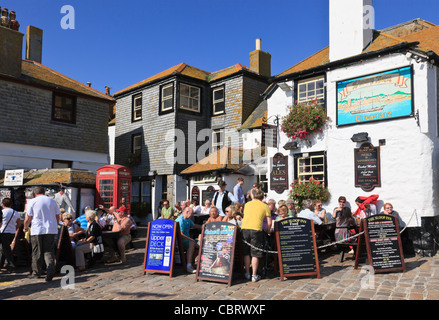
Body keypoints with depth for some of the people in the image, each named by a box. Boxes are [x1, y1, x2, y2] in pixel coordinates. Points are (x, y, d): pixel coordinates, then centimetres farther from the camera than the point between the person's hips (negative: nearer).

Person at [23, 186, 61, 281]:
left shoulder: (32, 202, 1)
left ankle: (36, 272, 20)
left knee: (36, 253, 10)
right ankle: (50, 269, -17)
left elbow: (28, 219, -1)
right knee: (49, 251, 3)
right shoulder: (52, 201, 9)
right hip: (51, 230, 2)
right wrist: (55, 227, 24)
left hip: (37, 230, -2)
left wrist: (25, 228, 17)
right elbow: (58, 216, 12)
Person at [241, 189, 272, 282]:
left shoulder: (247, 204, 17)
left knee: (246, 253, 13)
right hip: (256, 230, -3)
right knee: (255, 254, 4)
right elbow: (269, 223, 4)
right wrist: (267, 231, 21)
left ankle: (247, 274, 19)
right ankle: (254, 275, 7)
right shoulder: (265, 206, 8)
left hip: (244, 228, 3)